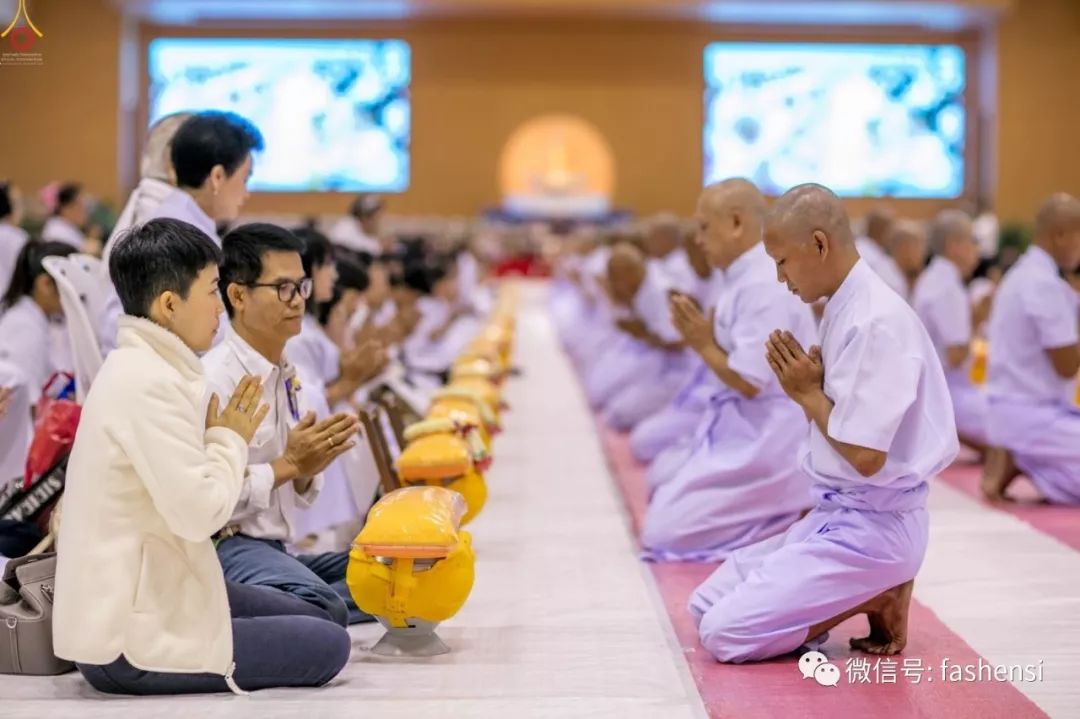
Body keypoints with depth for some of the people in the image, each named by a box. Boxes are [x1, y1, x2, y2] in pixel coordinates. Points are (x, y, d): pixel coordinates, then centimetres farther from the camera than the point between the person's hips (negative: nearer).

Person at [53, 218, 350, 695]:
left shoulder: (141, 369, 12)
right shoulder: (150, 384, -21)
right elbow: (200, 512, -25)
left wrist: (224, 439, 1)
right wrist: (231, 439, -9)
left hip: (132, 602, 10)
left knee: (310, 617, 17)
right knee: (329, 646, -5)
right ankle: (150, 673, 1)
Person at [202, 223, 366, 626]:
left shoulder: (288, 376, 13)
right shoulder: (214, 378, -13)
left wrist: (307, 472, -4)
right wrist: (287, 463, -17)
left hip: (276, 548, 9)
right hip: (227, 545, -9)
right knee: (324, 611, -33)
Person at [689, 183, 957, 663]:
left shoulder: (876, 322, -22)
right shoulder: (845, 309, 8)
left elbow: (866, 456, -24)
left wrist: (808, 393, -13)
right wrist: (806, 387, -1)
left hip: (874, 525, -10)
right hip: (839, 513, 10)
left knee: (725, 633, -14)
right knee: (707, 606, 10)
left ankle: (876, 603, -1)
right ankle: (871, 592, 8)